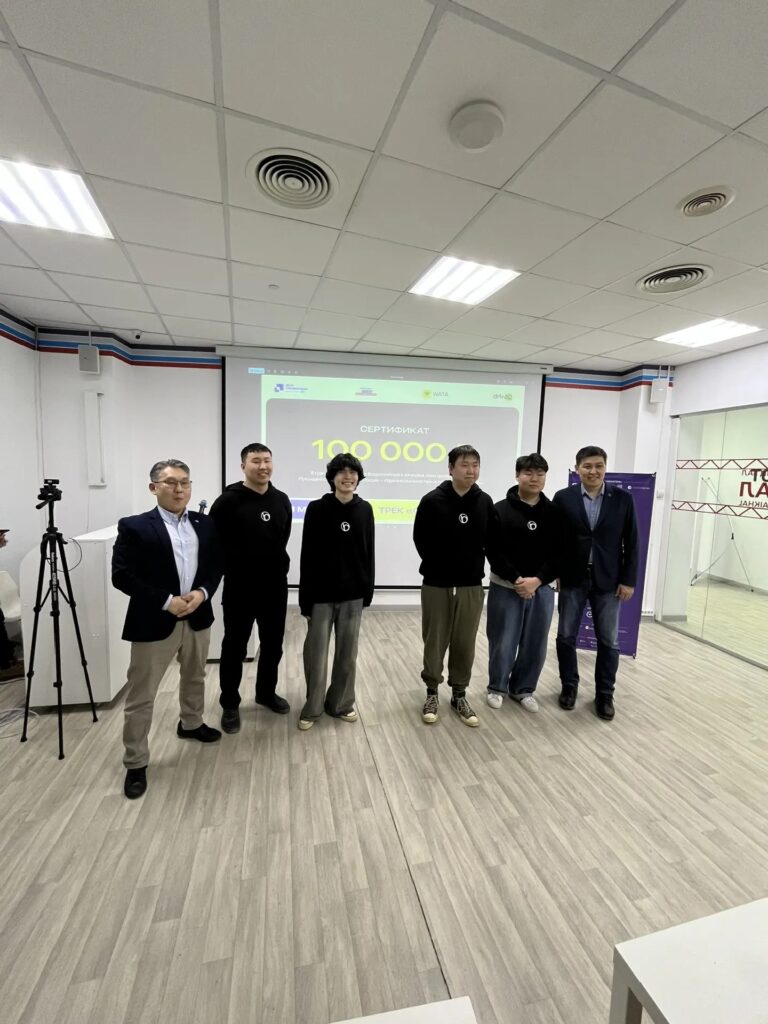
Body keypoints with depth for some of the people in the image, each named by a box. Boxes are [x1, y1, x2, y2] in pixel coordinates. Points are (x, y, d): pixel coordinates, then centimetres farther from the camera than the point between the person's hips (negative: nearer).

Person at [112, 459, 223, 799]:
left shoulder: (205, 524, 3)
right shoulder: (134, 526, -10)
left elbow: (216, 565, 6)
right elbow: (122, 576, -14)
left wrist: (203, 592, -13)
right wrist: (166, 602, -19)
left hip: (197, 618, 5)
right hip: (153, 623, -4)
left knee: (195, 678, 24)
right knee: (141, 696, 7)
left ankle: (191, 724, 49)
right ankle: (136, 763, 24)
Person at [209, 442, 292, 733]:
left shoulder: (281, 500, 5)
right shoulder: (228, 500, -11)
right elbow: (212, 541, -11)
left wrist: (278, 566, 10)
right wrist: (234, 567, -6)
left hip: (276, 586, 5)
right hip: (240, 588, -4)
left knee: (273, 644, 17)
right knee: (234, 648, 8)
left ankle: (266, 693, 38)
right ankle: (230, 704, 27)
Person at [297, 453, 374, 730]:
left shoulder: (364, 510, 3)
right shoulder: (317, 509, -6)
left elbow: (368, 552, 7)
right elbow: (307, 556, -7)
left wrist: (368, 590, 6)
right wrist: (305, 599, -8)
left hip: (353, 593, 3)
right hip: (322, 594, -3)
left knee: (348, 653, 13)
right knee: (316, 653, 6)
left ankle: (341, 703, 32)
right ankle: (312, 707, 26)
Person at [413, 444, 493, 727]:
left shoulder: (485, 502, 0)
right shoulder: (432, 501, -9)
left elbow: (489, 540, 10)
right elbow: (420, 539, -2)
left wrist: (474, 566, 4)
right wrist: (437, 565, 3)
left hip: (471, 585, 3)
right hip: (437, 584, -2)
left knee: (465, 643, 11)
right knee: (434, 641, 8)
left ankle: (459, 694, 28)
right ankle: (432, 692, 26)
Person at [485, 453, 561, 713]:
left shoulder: (554, 512, 3)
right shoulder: (500, 510, -4)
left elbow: (559, 553, 0)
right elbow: (493, 551, -8)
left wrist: (537, 580, -12)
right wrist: (516, 579, -16)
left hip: (542, 589, 3)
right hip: (505, 588, -2)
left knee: (535, 645, 11)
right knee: (503, 643, 6)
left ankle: (524, 688, 31)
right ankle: (497, 687, 27)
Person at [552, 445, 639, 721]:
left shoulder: (623, 499, -1)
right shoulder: (563, 498, -3)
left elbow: (631, 543, 1)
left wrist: (628, 580, -3)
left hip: (608, 580, 0)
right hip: (572, 578, 0)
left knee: (608, 640, 8)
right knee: (566, 636, 9)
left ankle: (604, 694, 26)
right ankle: (569, 685, 29)